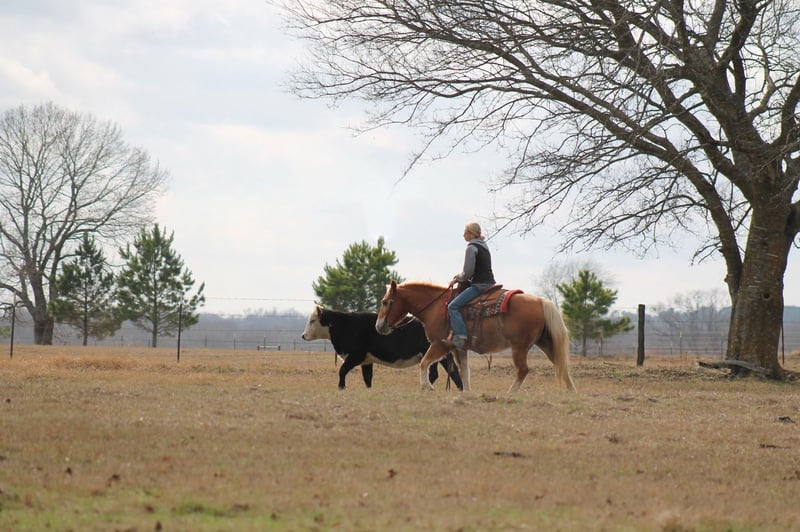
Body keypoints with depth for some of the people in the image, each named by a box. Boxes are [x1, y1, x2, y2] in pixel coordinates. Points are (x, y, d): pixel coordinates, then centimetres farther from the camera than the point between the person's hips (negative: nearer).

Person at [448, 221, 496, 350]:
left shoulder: (471, 248, -11)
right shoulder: (484, 247, 19)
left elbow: (467, 272, -16)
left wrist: (456, 279, 2)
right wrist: (459, 278, 20)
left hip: (479, 285, -10)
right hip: (489, 283, 10)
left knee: (453, 306, -16)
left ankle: (460, 337, -26)